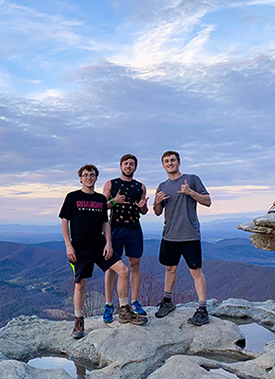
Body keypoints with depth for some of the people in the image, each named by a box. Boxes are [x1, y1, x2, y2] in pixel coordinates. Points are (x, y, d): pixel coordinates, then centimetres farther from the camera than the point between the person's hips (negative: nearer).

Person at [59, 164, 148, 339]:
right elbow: (65, 221, 0)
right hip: (80, 247, -3)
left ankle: (124, 311, 6)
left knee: (124, 270, -7)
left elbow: (105, 223, 14)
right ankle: (78, 321, 17)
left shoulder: (101, 199, 12)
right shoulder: (72, 197, 1)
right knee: (80, 284, -1)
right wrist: (68, 245, -8)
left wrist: (108, 243, 2)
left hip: (100, 245, 4)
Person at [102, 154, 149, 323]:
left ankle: (135, 302, 14)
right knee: (112, 265, -3)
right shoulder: (110, 184, 8)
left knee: (135, 265, 4)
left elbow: (144, 211, 17)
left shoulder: (141, 187, 14)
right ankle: (109, 305, 4)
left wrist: (143, 206, -6)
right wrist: (114, 201, -13)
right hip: (116, 228, -2)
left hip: (134, 228, 2)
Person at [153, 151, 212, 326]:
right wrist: (157, 203, -3)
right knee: (170, 268, 16)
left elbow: (208, 201, -1)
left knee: (196, 271, -3)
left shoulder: (192, 179, 0)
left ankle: (203, 310, 2)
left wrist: (191, 192, -18)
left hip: (190, 235, -5)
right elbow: (158, 213, 19)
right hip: (169, 235, 5)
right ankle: (167, 301, 32)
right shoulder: (162, 186, 14)